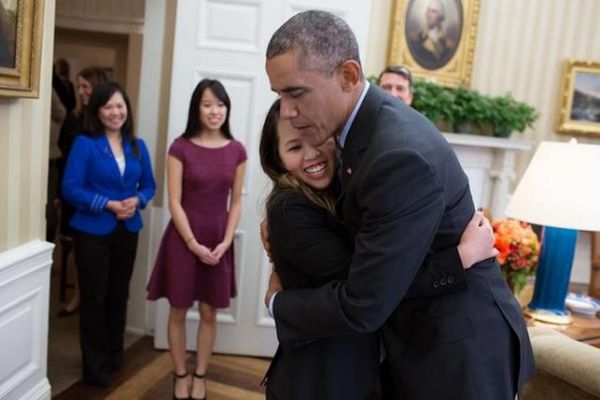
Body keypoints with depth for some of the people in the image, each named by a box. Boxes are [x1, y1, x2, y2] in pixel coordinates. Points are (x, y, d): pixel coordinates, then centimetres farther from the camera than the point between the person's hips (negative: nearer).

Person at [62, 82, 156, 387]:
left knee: (119, 295, 15)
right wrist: (109, 204, -20)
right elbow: (70, 188, -14)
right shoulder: (84, 144, -9)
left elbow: (149, 184, 9)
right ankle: (95, 365, 18)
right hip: (92, 231, -4)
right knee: (94, 297, 4)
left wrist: (136, 200, -12)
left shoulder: (137, 146, 5)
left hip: (127, 231, 4)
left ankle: (114, 356, 32)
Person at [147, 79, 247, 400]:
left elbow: (236, 202, 2)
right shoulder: (181, 147, -7)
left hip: (219, 240, 2)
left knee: (209, 313, 11)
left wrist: (224, 243, -8)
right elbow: (174, 202, -9)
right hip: (184, 237, -2)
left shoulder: (236, 151, 0)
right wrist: (194, 244, -14)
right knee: (178, 311, 9)